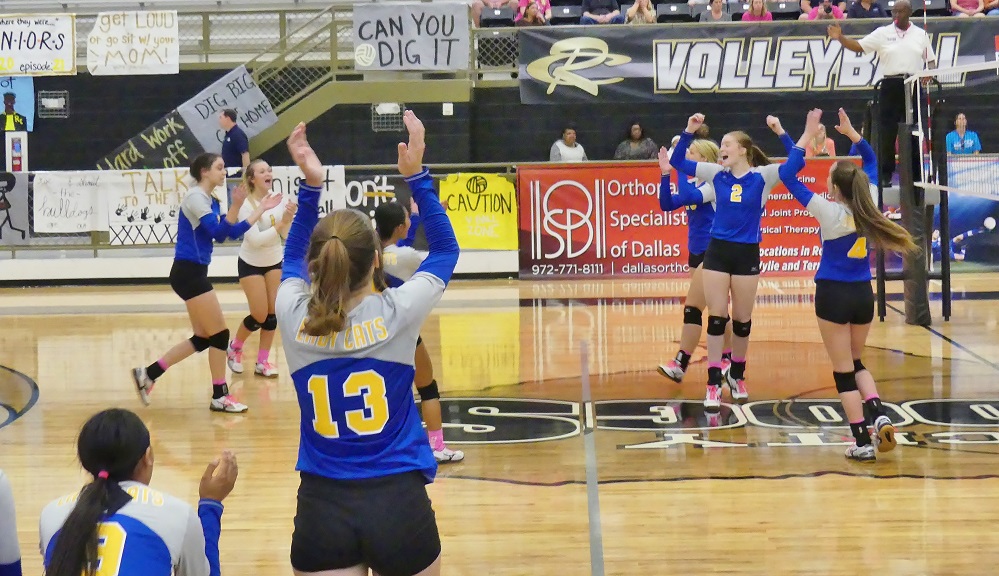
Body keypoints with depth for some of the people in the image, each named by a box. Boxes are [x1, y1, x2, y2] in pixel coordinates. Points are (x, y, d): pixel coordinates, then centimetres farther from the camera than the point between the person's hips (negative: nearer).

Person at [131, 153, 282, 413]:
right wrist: (236, 205, -25)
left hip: (193, 274, 10)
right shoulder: (196, 197, -13)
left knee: (203, 338, 12)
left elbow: (230, 232, 14)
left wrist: (261, 209, 11)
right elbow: (219, 232, -21)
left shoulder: (211, 201, 15)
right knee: (219, 334, -3)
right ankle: (219, 396, 7)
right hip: (188, 273, -10)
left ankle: (148, 374, 15)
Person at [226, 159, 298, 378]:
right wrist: (280, 223, -35)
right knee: (260, 315, -4)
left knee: (273, 313, 1)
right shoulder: (247, 205, -21)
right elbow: (255, 239, -28)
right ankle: (234, 348, 22)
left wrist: (289, 219, -24)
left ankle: (263, 361, 12)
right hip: (251, 264, -4)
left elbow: (287, 235, -5)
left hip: (275, 262, 4)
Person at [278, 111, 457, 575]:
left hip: (322, 505, 2)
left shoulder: (293, 318, -6)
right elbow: (445, 250, 7)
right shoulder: (396, 314, -12)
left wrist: (310, 185, 11)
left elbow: (293, 258, 18)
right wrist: (416, 177, 6)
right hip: (398, 501, -1)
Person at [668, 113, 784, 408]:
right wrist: (688, 131, -6)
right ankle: (714, 384, 4)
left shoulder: (762, 176, -4)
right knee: (716, 318, 0)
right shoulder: (717, 175, 3)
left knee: (743, 320, 11)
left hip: (747, 254, -2)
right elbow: (678, 162, 4)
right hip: (717, 251, 2)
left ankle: (737, 375, 31)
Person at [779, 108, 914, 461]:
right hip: (863, 295, 5)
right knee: (856, 364, 22)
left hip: (834, 295, -5)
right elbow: (871, 162, 17)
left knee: (843, 371, 3)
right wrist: (851, 133, 14)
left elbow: (787, 175, -13)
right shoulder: (869, 205, -2)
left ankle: (863, 443, 0)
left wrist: (808, 135, -9)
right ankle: (880, 416, -1)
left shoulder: (829, 212, -15)